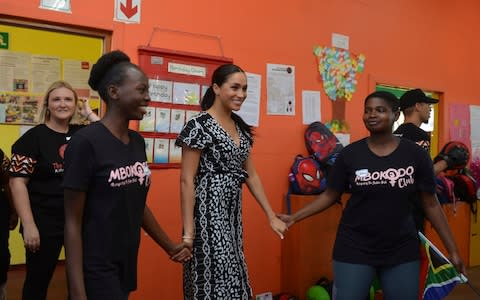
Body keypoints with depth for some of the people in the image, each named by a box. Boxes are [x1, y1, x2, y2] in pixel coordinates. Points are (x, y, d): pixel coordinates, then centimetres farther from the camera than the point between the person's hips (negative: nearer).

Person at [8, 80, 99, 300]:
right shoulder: (34, 137, -8)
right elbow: (17, 182, -12)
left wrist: (89, 113, -5)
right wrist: (29, 225, -16)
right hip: (45, 222, -4)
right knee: (38, 281, 12)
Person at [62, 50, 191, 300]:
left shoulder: (137, 141, 4)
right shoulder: (86, 142, -16)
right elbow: (73, 222, -14)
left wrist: (170, 247, 19)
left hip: (126, 265, 7)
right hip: (96, 270, -7)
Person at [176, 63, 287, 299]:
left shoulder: (241, 127, 11)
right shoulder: (199, 126, -12)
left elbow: (251, 176, 14)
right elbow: (186, 181, -14)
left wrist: (271, 216, 12)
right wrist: (188, 232, -18)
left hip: (232, 213, 8)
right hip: (208, 213, -7)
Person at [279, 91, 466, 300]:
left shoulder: (416, 154, -4)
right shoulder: (350, 153, -5)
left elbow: (431, 205, 2)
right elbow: (330, 196, 1)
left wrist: (453, 250, 3)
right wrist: (294, 217, -6)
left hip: (402, 250, 1)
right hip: (354, 248, -1)